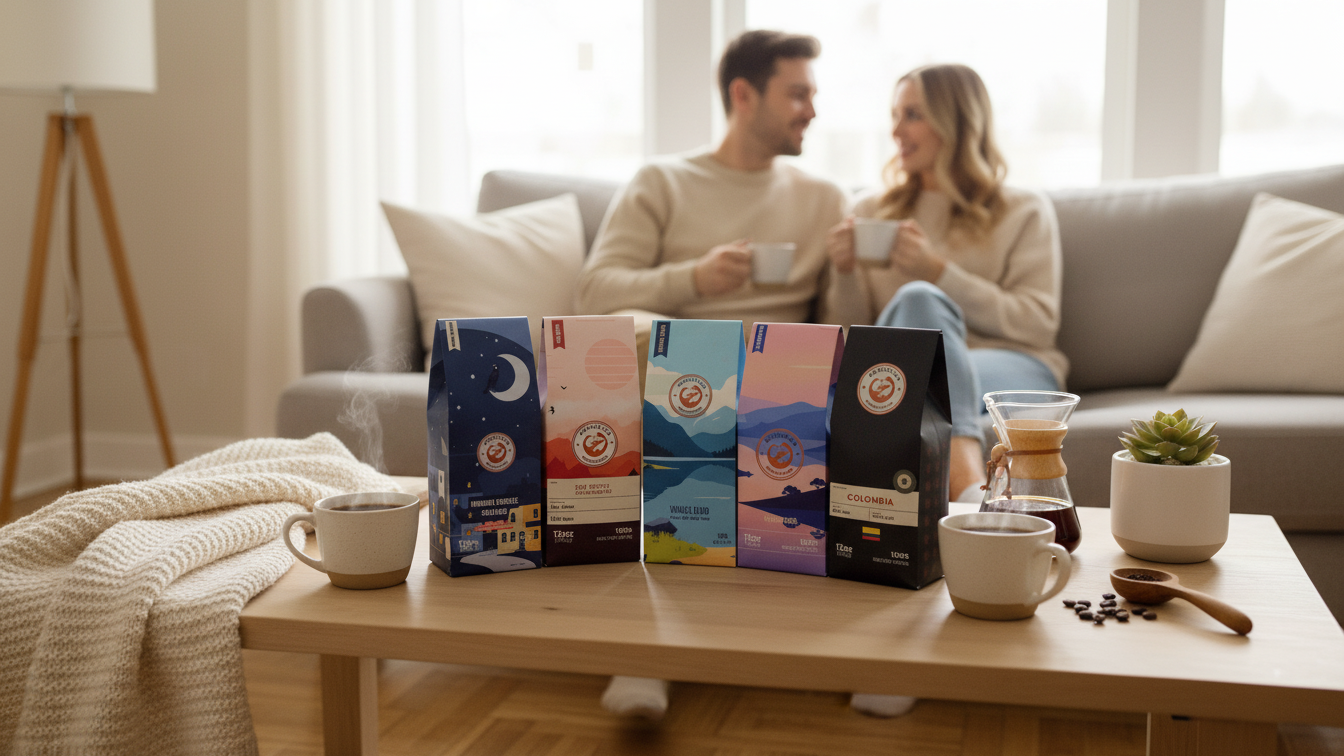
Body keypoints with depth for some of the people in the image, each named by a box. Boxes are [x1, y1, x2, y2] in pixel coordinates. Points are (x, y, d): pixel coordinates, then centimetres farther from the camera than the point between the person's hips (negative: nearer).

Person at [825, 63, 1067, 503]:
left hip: (1012, 368, -2)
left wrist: (939, 273, -5)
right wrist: (847, 273, -1)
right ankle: (970, 488, -59)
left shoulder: (1026, 212, 17)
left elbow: (1039, 325, 3)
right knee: (918, 299, -34)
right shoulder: (873, 212, 26)